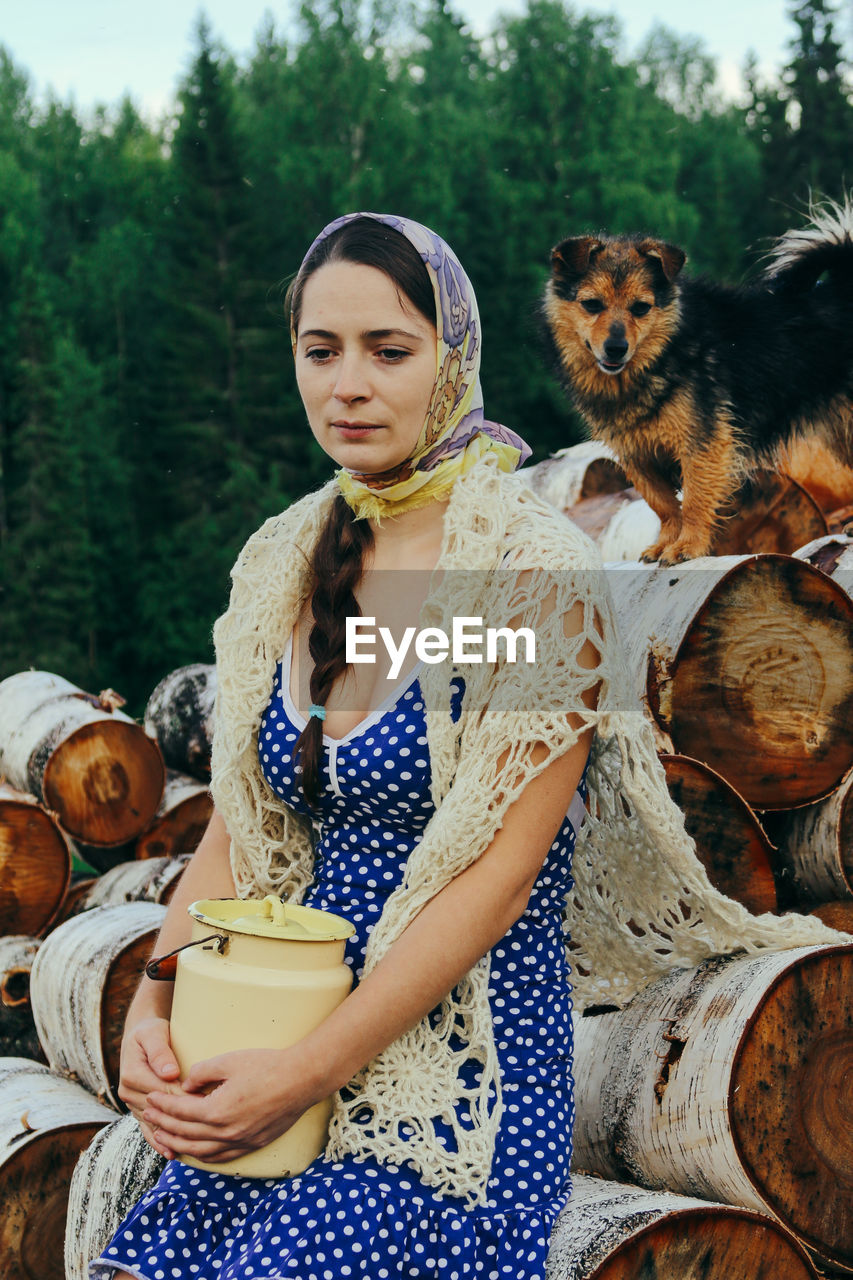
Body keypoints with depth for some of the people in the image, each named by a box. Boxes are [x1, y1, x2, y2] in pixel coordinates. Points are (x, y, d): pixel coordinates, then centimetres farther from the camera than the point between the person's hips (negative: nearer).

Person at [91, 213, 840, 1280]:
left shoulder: (531, 569, -12)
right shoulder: (281, 563, 7)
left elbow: (500, 877, -15)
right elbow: (235, 831, 9)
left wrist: (309, 1070, -17)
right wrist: (152, 1005, -7)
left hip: (457, 1083, -5)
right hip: (271, 1068, 5)